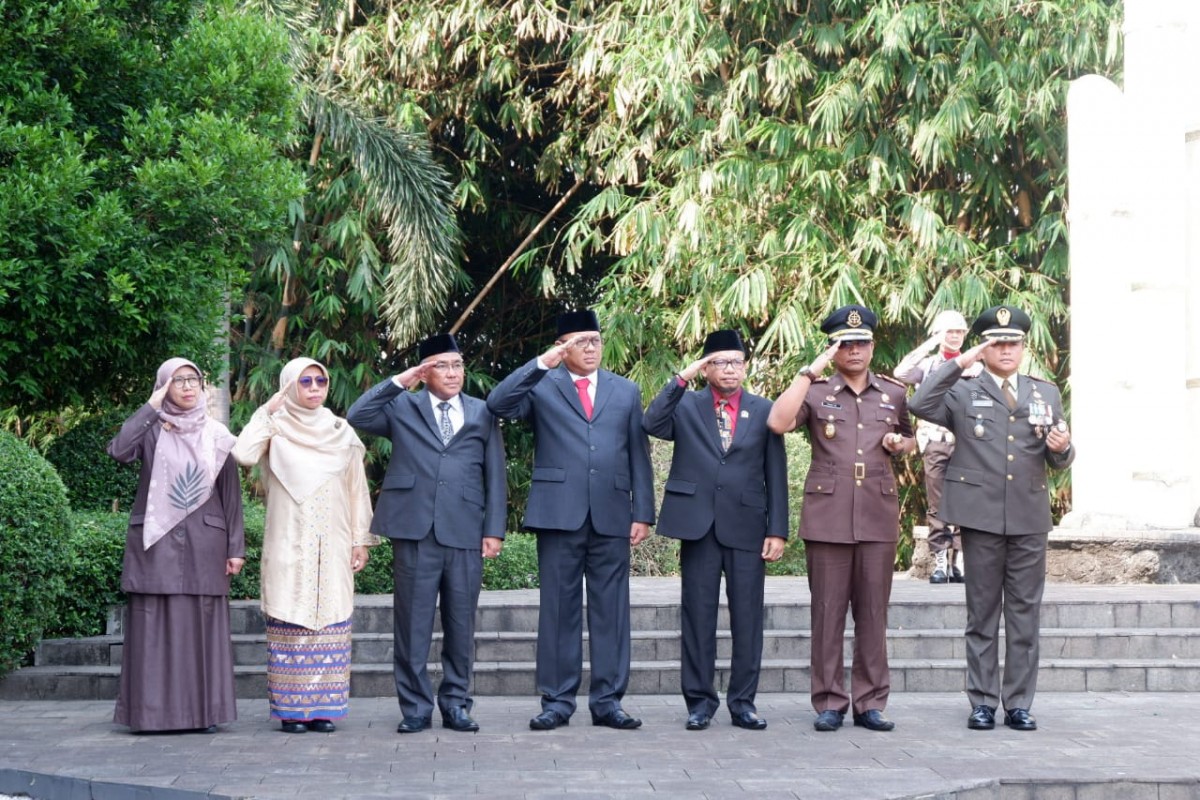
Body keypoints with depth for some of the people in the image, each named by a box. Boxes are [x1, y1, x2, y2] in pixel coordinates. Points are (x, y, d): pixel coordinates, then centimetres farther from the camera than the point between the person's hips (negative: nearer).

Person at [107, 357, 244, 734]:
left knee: (203, 625, 2)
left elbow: (231, 493, 7)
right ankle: (153, 712, 1)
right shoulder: (151, 430, 4)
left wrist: (236, 547, 1)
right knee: (156, 627, -2)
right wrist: (151, 406, -11)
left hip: (204, 543, 1)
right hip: (156, 542, -1)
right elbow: (119, 450, -17)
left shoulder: (217, 435, 8)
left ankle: (205, 710, 6)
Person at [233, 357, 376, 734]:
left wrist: (361, 540, 7)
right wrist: (266, 410, -11)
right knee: (290, 622, -5)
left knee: (330, 622, -1)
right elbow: (243, 455, -16)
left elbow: (357, 489, 12)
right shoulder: (276, 428, 3)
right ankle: (290, 709, 0)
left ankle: (324, 706, 3)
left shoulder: (342, 432, 12)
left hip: (332, 545, 3)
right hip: (289, 544, -2)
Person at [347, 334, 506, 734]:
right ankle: (415, 707, 7)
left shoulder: (482, 413, 15)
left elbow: (494, 475, 11)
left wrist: (494, 530, 3)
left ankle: (456, 704, 15)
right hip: (415, 530, -1)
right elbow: (357, 416, -5)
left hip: (465, 533, 1)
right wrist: (398, 381, -4)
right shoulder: (403, 407, 11)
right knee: (413, 624, 0)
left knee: (461, 624, 6)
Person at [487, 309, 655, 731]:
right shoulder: (542, 386, 8)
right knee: (559, 609, 2)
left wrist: (643, 513, 5)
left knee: (611, 610, 3)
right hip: (559, 514, -2)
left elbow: (638, 455, 12)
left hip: (611, 516, 2)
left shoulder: (626, 391, 16)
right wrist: (541, 363, -13)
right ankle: (557, 700, 7)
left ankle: (607, 700, 9)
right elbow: (497, 404, -11)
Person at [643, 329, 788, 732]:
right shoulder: (687, 406, 8)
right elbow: (652, 424, -12)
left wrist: (777, 530, 0)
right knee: (698, 616, 3)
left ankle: (743, 701, 11)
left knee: (748, 618, 2)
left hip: (747, 528, 0)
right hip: (698, 525, 0)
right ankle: (699, 700, 10)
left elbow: (776, 475, 7)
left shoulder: (764, 410, 9)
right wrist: (681, 378, -13)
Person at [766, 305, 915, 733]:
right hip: (827, 516, -2)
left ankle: (870, 702, 12)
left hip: (878, 516, 2)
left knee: (873, 612, 4)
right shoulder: (815, 393, 5)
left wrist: (900, 444, 3)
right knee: (828, 611, 1)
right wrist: (810, 372, -12)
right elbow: (778, 422, -13)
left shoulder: (894, 393, 13)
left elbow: (909, 439, 28)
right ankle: (829, 702, 8)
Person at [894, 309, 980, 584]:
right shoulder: (928, 364, 10)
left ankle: (959, 561, -2)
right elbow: (901, 374, -10)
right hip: (935, 441, -1)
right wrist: (930, 344, -10)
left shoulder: (974, 367, 14)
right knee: (937, 506, -2)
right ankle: (940, 562, -1)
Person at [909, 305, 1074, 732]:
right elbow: (920, 405, -15)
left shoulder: (1047, 393, 15)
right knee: (982, 612, 3)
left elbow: (1058, 461, 14)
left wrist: (1062, 449, -10)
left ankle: (1019, 704, 10)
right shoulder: (963, 393, 5)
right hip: (982, 516, -2)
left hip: (1030, 517, 3)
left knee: (1025, 613, 4)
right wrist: (960, 362, -15)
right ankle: (983, 702, 9)